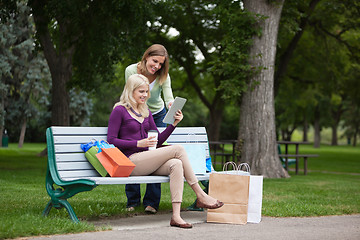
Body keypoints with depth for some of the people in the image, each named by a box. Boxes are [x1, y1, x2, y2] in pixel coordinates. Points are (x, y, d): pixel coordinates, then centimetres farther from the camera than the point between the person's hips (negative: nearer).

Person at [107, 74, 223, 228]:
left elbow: (158, 141, 20)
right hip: (131, 162, -6)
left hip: (146, 162, 6)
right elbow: (111, 141, -7)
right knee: (178, 149, -19)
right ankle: (201, 196, -13)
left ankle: (176, 216, -36)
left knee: (176, 164, -26)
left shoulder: (146, 112, 21)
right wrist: (138, 143, -15)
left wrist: (174, 124, 5)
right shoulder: (119, 110, 0)